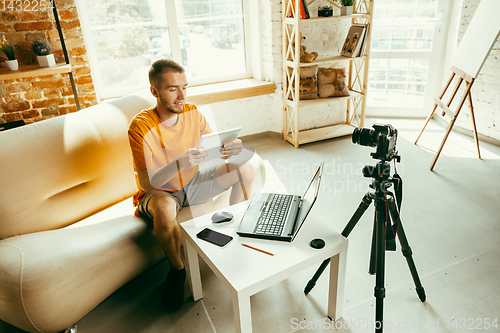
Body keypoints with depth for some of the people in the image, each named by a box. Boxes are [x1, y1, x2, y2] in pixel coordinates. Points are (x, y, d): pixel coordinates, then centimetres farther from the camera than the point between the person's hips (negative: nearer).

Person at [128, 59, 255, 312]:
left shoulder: (192, 113, -9)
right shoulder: (141, 127, -24)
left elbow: (215, 147, -4)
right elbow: (147, 183, -28)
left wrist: (231, 148, -29)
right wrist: (179, 163, -46)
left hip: (191, 184, 5)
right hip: (159, 192, -5)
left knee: (245, 168, -7)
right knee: (165, 209, -41)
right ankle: (177, 269, -10)